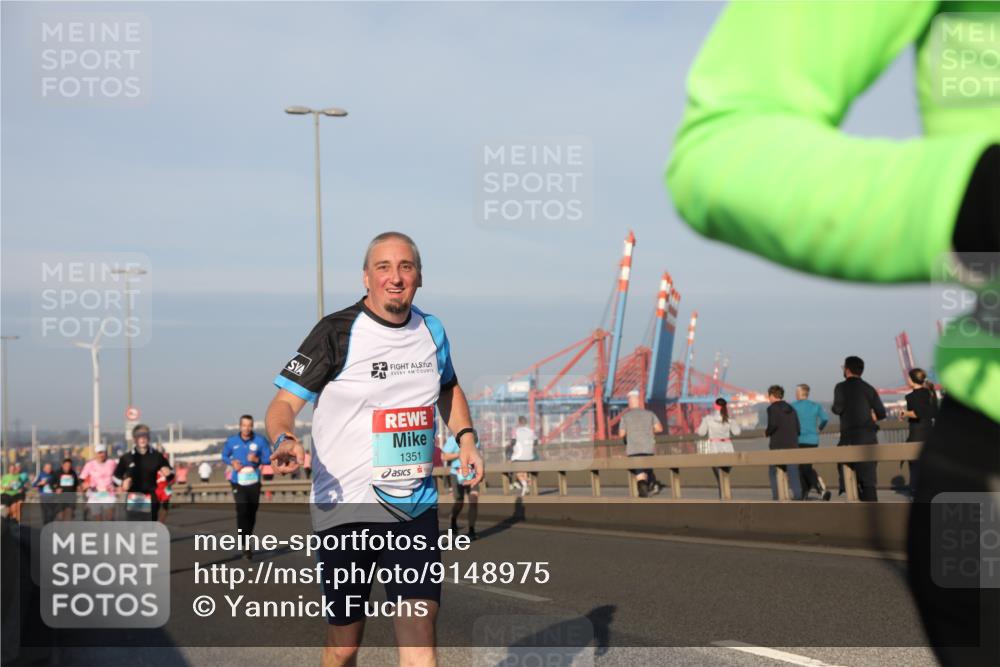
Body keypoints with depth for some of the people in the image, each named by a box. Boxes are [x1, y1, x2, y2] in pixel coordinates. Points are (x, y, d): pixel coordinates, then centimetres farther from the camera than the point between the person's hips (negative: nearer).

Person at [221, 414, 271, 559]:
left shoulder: (260, 440, -3)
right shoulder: (231, 441, -1)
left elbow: (268, 459, -1)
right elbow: (224, 456, 13)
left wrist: (257, 459, -20)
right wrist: (232, 462, -8)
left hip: (254, 483, 2)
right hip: (238, 483, -2)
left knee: (252, 514, 11)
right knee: (242, 512, -17)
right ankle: (246, 547, -19)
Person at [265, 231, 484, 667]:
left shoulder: (432, 330, 8)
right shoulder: (336, 332, -8)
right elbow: (284, 403, -9)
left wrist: (465, 437, 13)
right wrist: (284, 440, -30)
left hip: (416, 508, 4)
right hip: (346, 508, -4)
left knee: (419, 629, -6)